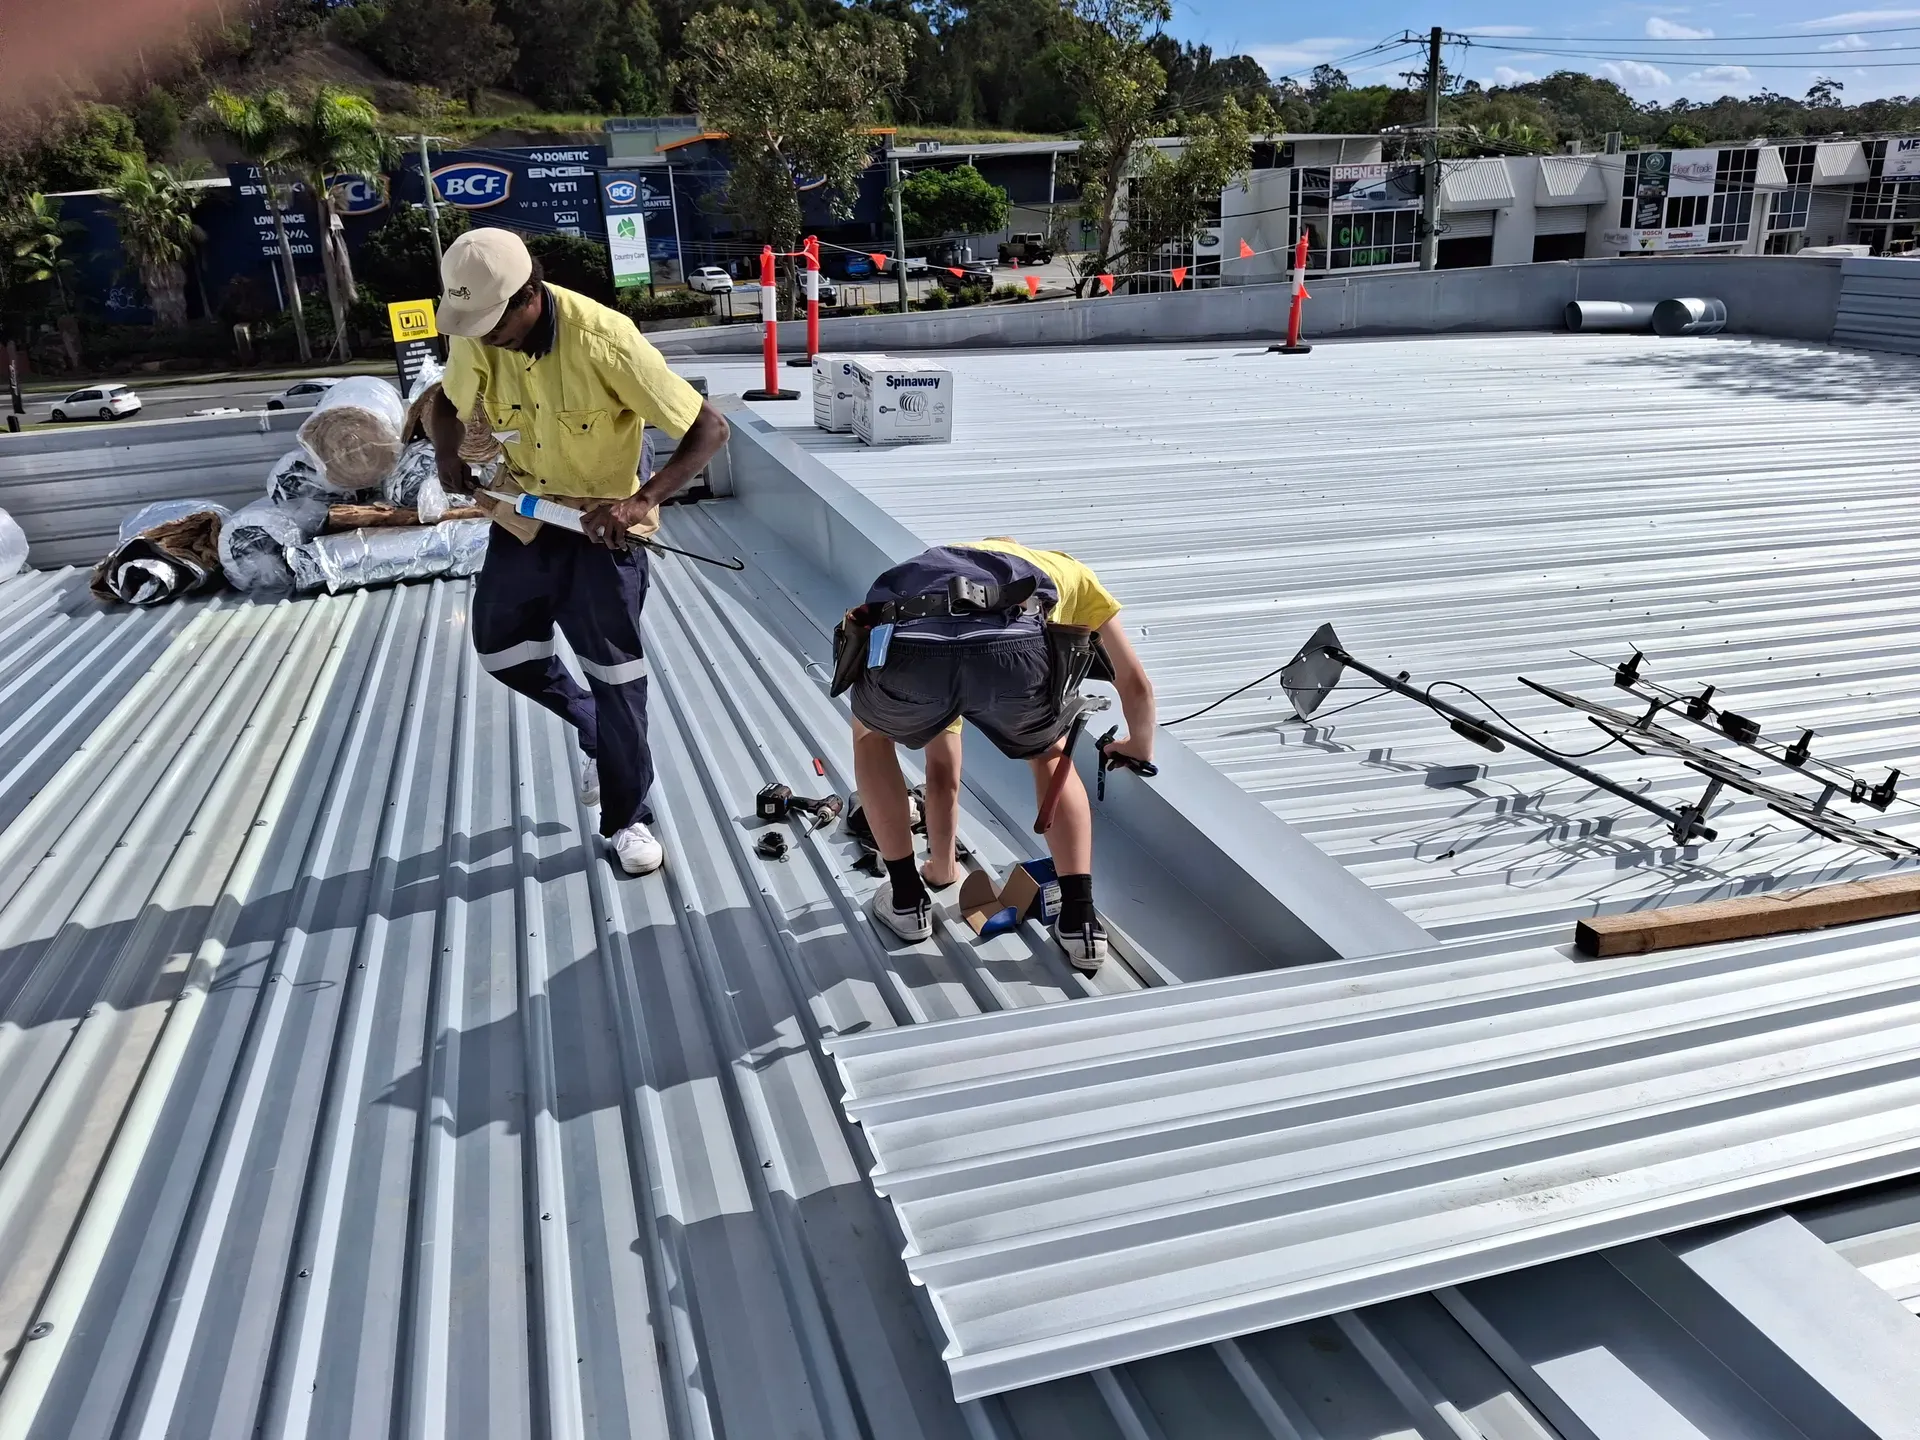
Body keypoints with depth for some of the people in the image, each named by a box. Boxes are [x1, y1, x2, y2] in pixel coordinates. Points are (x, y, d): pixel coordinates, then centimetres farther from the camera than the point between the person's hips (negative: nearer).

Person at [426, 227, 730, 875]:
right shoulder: (477, 336, -11)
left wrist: (642, 501, -37)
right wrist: (447, 455, -12)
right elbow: (447, 403, 10)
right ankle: (597, 731, 41)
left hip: (600, 524, -6)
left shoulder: (602, 338, -28)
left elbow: (708, 428, -27)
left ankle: (629, 820, 16)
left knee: (615, 674, -1)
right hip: (523, 517, 6)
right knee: (501, 649, 16)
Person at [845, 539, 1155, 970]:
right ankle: (1080, 920, 24)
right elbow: (1136, 685, 42)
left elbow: (942, 770, 52)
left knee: (870, 735, 38)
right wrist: (1140, 750, 65)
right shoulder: (1068, 570, 42)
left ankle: (906, 899, 36)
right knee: (1052, 757, 33)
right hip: (1014, 650, -2)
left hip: (905, 647, 2)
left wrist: (943, 867, 63)